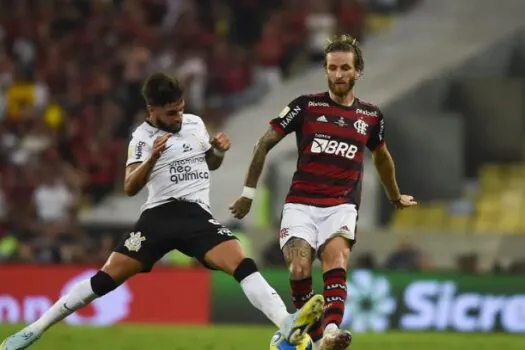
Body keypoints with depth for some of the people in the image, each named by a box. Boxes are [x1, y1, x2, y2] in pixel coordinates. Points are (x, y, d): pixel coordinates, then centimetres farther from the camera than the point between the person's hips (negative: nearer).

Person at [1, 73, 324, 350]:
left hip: (198, 216, 2)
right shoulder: (143, 136, 1)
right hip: (159, 215, -2)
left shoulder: (196, 123, 10)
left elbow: (211, 164, 27)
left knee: (243, 264, -20)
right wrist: (152, 157, -18)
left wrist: (219, 151, 4)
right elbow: (130, 188, -4)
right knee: (108, 277, -7)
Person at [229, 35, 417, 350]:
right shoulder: (307, 106, 0)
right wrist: (249, 191, 8)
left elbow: (382, 157, 29)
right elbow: (265, 143, 8)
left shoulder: (371, 117, 8)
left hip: (341, 207, 0)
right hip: (301, 205, 0)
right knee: (299, 270, -20)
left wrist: (396, 197, 41)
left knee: (336, 260, -27)